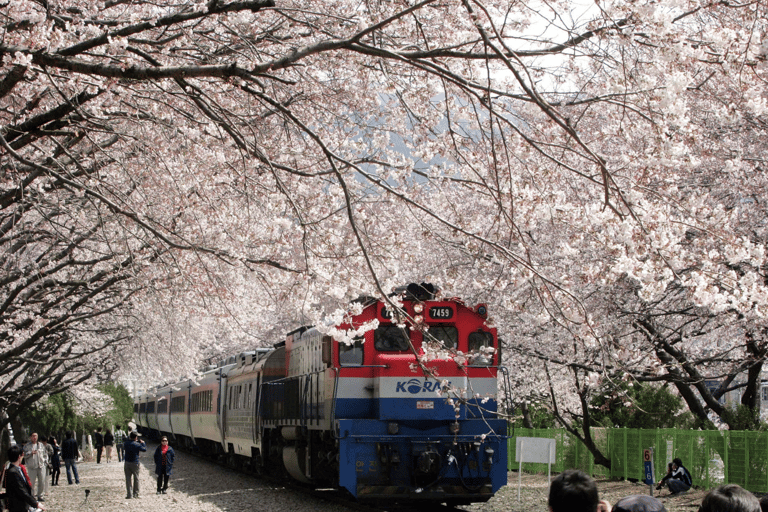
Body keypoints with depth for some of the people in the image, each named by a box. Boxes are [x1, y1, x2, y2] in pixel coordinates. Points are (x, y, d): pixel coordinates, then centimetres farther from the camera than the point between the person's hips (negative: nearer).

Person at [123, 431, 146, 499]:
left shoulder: (126, 443, -1)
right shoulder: (137, 444, -11)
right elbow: (144, 449, 2)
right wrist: (143, 443, 16)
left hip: (127, 463, 3)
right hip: (135, 463, -3)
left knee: (128, 478, 4)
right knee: (136, 478, 12)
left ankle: (129, 494, -2)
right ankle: (135, 493, 18)